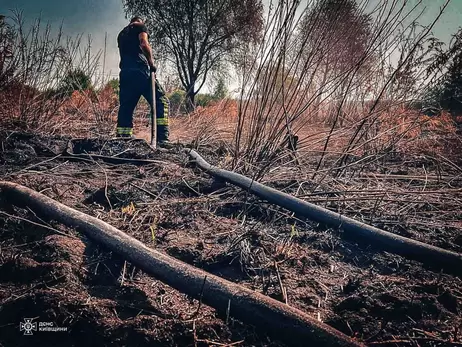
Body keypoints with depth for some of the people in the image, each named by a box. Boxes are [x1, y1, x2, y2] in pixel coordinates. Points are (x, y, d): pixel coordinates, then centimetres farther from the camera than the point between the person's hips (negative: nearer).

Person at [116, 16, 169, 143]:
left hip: (124, 71, 7)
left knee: (126, 107, 5)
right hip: (139, 69, -7)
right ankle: (162, 138, -23)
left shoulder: (121, 34, 32)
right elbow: (144, 44, -6)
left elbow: (124, 54, 23)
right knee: (161, 101, -9)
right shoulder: (140, 26, 13)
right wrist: (151, 62, 1)